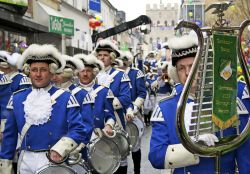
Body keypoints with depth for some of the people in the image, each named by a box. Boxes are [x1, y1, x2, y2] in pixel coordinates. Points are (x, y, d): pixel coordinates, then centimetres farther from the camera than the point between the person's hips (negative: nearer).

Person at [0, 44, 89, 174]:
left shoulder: (65, 98, -4)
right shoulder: (17, 98, 5)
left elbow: (78, 130, -9)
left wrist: (60, 150, -21)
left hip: (56, 161, -2)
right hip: (26, 162, 3)